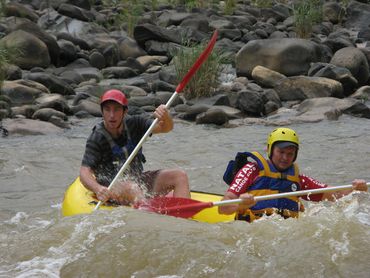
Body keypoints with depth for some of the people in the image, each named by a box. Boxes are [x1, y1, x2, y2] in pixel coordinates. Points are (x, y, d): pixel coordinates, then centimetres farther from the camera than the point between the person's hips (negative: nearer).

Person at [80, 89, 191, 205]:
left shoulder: (133, 124, -1)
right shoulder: (96, 138, -13)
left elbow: (166, 128, -7)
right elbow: (84, 172, -21)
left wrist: (165, 118, -32)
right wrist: (98, 189, -42)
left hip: (138, 180, 5)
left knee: (180, 175, -11)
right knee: (130, 188, -37)